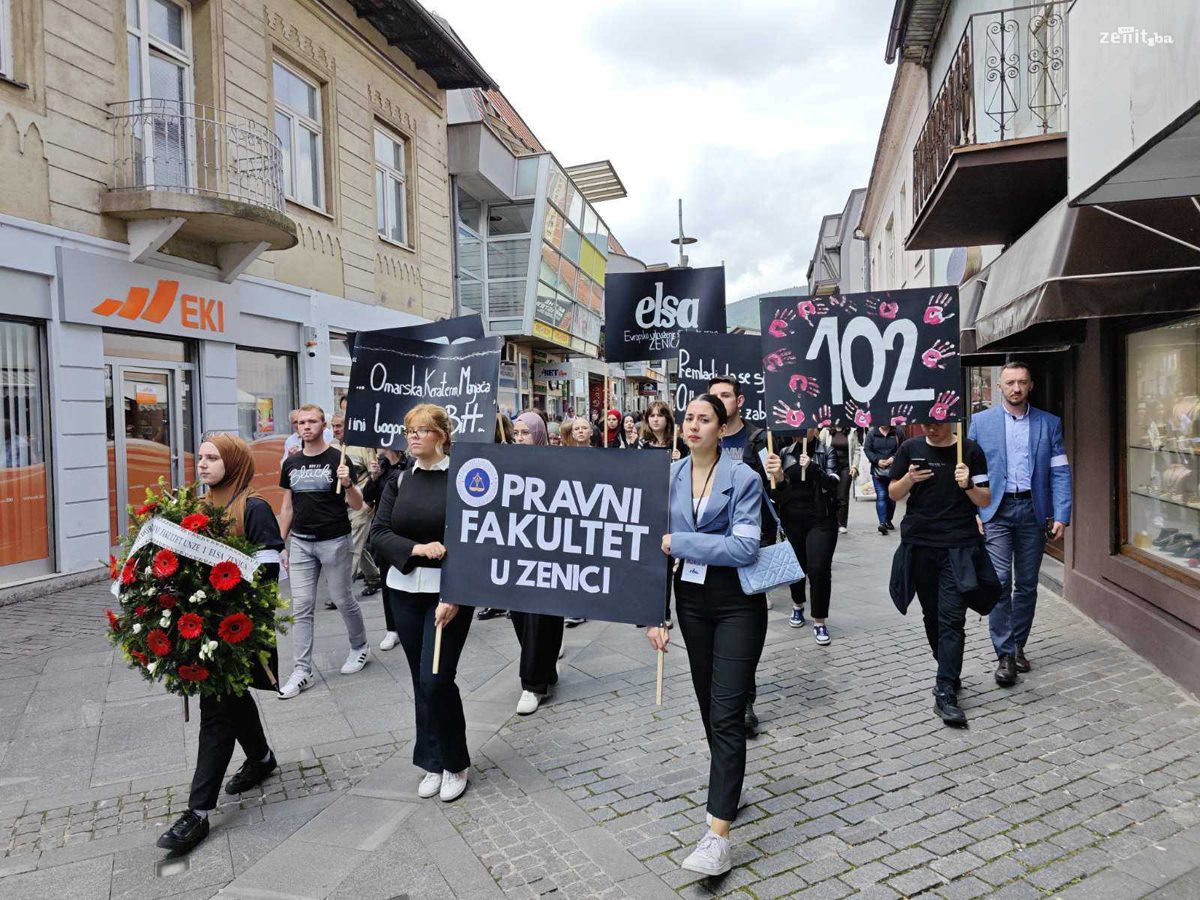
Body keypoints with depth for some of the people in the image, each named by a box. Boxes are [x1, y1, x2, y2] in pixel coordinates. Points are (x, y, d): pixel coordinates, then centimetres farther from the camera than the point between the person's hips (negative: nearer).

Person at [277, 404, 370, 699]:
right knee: (301, 606, 2)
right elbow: (287, 507, 14)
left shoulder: (338, 460, -6)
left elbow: (357, 505, -8)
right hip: (300, 542, 4)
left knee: (343, 599, 8)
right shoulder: (291, 464, 8)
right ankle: (302, 671, 8)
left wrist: (347, 484, -27)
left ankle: (360, 647, 32)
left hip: (334, 541, -4)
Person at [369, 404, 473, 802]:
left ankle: (454, 764, 13)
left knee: (437, 678, -8)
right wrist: (418, 549, -17)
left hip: (448, 592, -5)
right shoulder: (399, 481, 7)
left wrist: (454, 597, -18)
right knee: (421, 681, 10)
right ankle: (433, 763, 25)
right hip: (404, 590, 5)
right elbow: (378, 533, 1)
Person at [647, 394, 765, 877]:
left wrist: (679, 542, -20)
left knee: (726, 714, -7)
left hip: (737, 602, -5)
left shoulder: (743, 478, -11)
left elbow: (745, 547, -21)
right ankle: (730, 789, 39)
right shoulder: (669, 477, 1)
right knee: (709, 705, 17)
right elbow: (658, 548, 4)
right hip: (691, 601, 5)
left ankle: (717, 835, -4)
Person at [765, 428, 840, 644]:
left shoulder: (827, 451, -2)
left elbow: (833, 483, -13)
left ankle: (819, 621, 4)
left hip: (821, 519, -3)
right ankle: (797, 605, 41)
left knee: (819, 569, -11)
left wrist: (812, 467, -29)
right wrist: (777, 477, -19)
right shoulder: (785, 452, 5)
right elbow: (777, 491, 4)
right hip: (792, 518, 3)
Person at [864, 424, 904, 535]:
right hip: (877, 471, -1)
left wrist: (894, 458, -16)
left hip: (894, 470, 1)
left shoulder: (898, 431, 1)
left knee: (892, 496, 11)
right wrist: (877, 460, -14)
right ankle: (882, 522, -17)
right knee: (881, 496, -11)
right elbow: (866, 449, -1)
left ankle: (888, 520, 27)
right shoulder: (872, 433, 1)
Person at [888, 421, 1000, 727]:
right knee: (932, 615, 12)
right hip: (919, 544, 3)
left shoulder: (970, 451, 0)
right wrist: (908, 479, -12)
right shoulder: (911, 448, 5)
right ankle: (950, 674, 31)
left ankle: (945, 693, -8)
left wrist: (968, 485, -18)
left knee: (952, 618, -9)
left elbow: (985, 500, 2)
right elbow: (894, 494, 8)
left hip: (959, 546, -2)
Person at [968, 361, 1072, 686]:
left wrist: (1061, 515, -6)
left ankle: (1018, 646, 24)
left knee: (1027, 584, 9)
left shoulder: (1049, 423, 7)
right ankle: (1005, 655, -2)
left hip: (1034, 510, 2)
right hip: (996, 511, -2)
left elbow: (1060, 472, 3)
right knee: (1000, 582, -9)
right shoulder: (981, 421, 3)